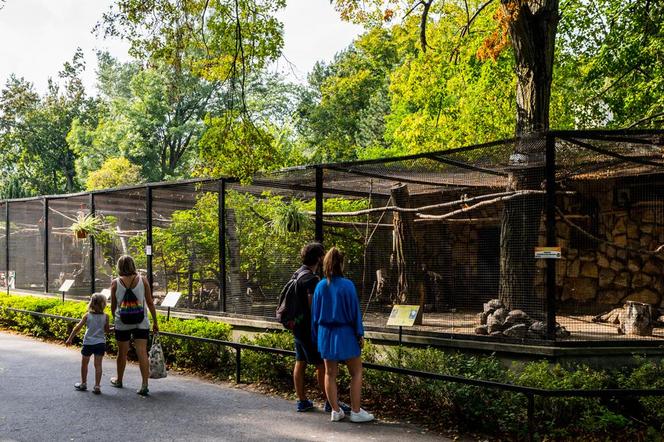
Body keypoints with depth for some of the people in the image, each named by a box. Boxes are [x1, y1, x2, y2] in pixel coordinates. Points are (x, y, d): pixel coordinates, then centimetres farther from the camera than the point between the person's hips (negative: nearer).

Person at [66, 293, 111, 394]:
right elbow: (107, 330, 3)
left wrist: (70, 339, 5)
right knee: (98, 365, 3)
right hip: (100, 343, 0)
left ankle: (83, 384, 29)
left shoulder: (87, 315, -4)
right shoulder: (105, 316, -4)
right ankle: (97, 386, 0)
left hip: (88, 343, 0)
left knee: (84, 363, 17)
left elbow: (77, 328, -3)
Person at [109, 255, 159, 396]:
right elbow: (150, 303, -2)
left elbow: (113, 306, 4)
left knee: (122, 352, 15)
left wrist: (115, 318, 24)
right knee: (142, 352, -1)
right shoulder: (142, 280, -4)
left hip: (122, 322, 0)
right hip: (141, 322, 0)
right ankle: (144, 385, -7)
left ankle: (119, 380, 34)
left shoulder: (115, 283, -5)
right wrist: (155, 322, 6)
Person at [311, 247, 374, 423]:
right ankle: (356, 411, 6)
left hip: (326, 334, 4)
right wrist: (360, 334, -1)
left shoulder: (320, 286, -1)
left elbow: (315, 313, 5)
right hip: (345, 334, -4)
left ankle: (336, 411, 16)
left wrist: (316, 337, 14)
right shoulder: (347, 285, -14)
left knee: (330, 373, 12)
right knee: (356, 372, 7)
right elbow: (355, 311, -10)